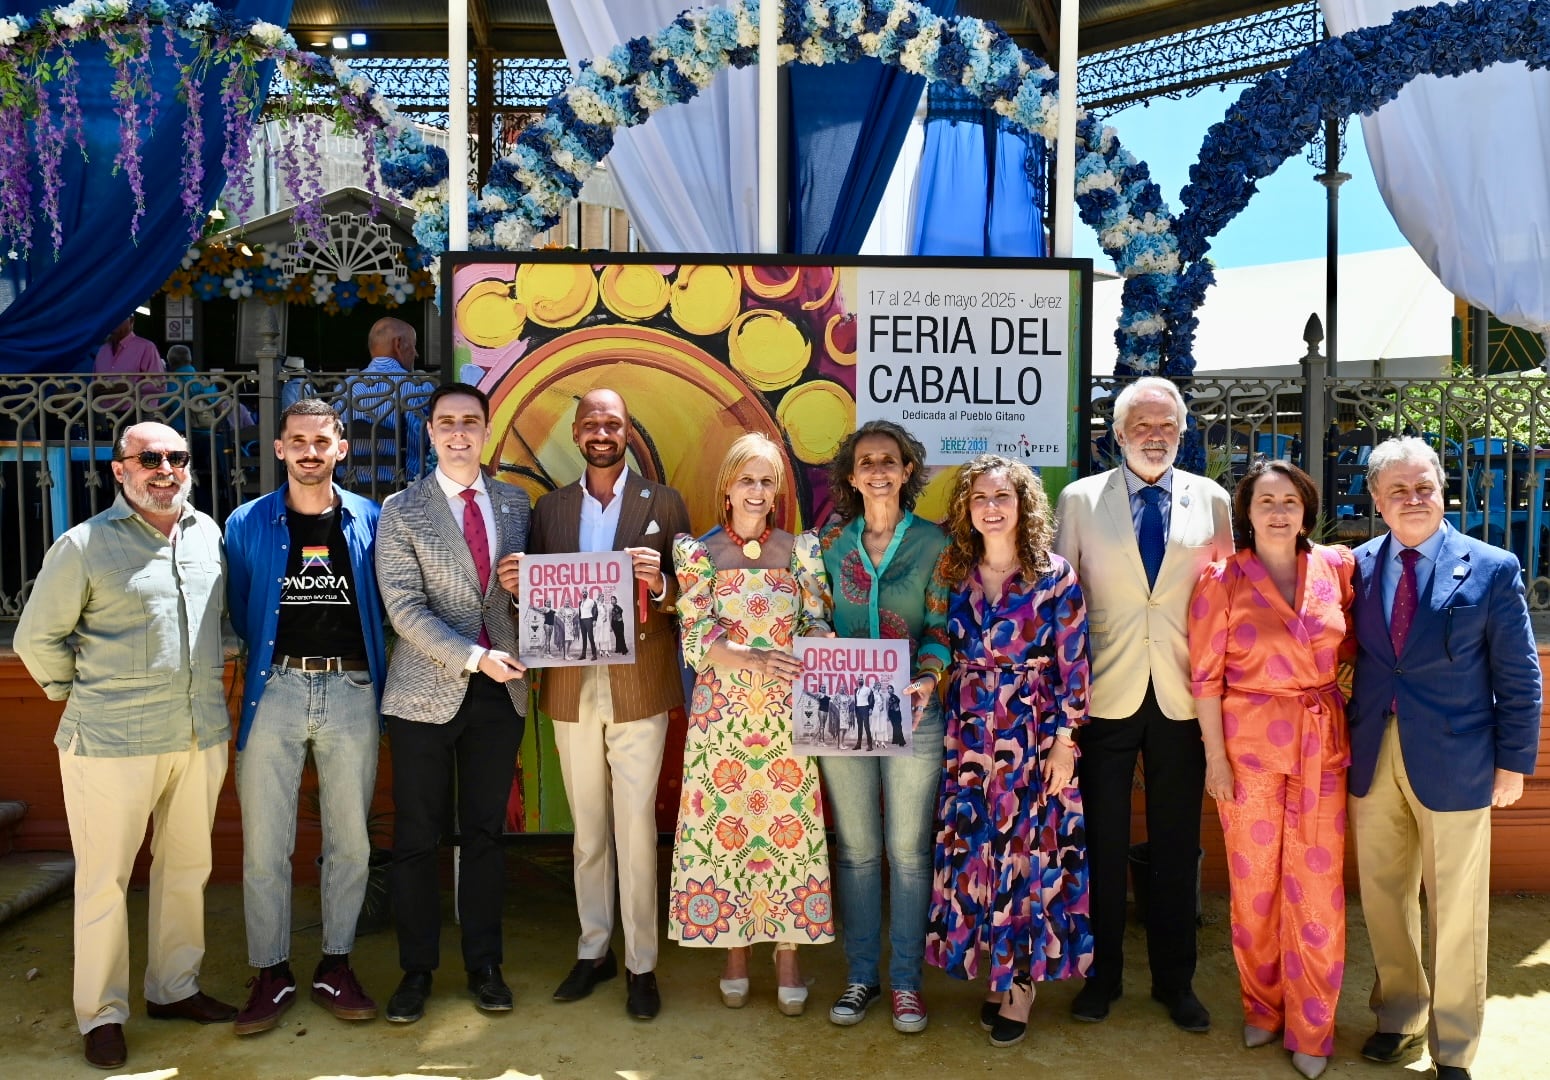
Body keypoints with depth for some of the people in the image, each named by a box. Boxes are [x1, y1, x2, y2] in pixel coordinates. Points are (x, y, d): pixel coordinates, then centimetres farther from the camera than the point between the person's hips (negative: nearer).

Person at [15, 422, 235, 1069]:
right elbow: (37, 638, 1)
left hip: (202, 736, 5)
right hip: (114, 742, -5)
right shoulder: (84, 546, -7)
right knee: (104, 878, 6)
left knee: (187, 867, 15)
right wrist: (80, 695, 5)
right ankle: (101, 1014, 21)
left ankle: (174, 988, 31)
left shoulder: (210, 535, 6)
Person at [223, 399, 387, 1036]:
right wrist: (270, 660, 7)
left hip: (351, 691, 0)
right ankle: (271, 975, 19)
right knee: (264, 844, 3)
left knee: (350, 840, 7)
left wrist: (366, 662, 3)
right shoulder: (247, 523, 4)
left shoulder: (369, 521, 5)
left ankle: (336, 965, 22)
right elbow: (238, 612, 11)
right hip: (274, 691, 0)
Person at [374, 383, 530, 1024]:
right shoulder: (401, 510, -2)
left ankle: (484, 965, 23)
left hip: (500, 691, 3)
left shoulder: (514, 503, 9)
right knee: (417, 839, 5)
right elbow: (405, 608, -10)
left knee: (486, 834, 10)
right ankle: (416, 971, 21)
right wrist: (473, 657, -18)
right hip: (428, 693, -2)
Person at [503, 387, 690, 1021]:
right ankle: (593, 950, 29)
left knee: (635, 829, -1)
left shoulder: (664, 504, 2)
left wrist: (659, 584, -22)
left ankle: (641, 964, 13)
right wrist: (517, 583, -12)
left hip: (638, 688, -3)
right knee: (587, 830, 14)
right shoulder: (549, 509, 10)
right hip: (572, 690, 3)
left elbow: (689, 595, -2)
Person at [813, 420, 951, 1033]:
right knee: (856, 850, 11)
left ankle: (906, 980, 20)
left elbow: (941, 626, -3)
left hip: (911, 713, -2)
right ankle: (860, 975, 24)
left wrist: (926, 680, -20)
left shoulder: (934, 543, 0)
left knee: (908, 850, 6)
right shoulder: (831, 544, 6)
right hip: (843, 713, 2)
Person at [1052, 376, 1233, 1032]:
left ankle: (1174, 981, 28)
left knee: (1177, 847, 11)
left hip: (1181, 699, 1)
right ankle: (1101, 975, 27)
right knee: (1103, 843, 9)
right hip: (1106, 695, -1)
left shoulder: (1211, 500, 5)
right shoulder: (1080, 499, 2)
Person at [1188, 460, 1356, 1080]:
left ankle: (1311, 1029, 21)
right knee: (1255, 883, 9)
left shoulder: (1337, 566, 2)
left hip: (1322, 743, 2)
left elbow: (1352, 643, 16)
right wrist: (1215, 755, -7)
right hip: (1249, 742, -2)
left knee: (1317, 886, 5)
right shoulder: (1223, 580, -5)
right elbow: (1205, 675, -5)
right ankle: (1262, 1008, 29)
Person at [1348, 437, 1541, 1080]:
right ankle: (1399, 1015, 35)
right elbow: (1345, 657, 6)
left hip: (1454, 766, -2)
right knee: (1383, 898, 15)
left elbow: (1519, 677, -2)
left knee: (1456, 910, 10)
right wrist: (1345, 746, 1)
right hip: (1372, 762, 3)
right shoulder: (1358, 567, 1)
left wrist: (1513, 761, -3)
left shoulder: (1492, 569, -6)